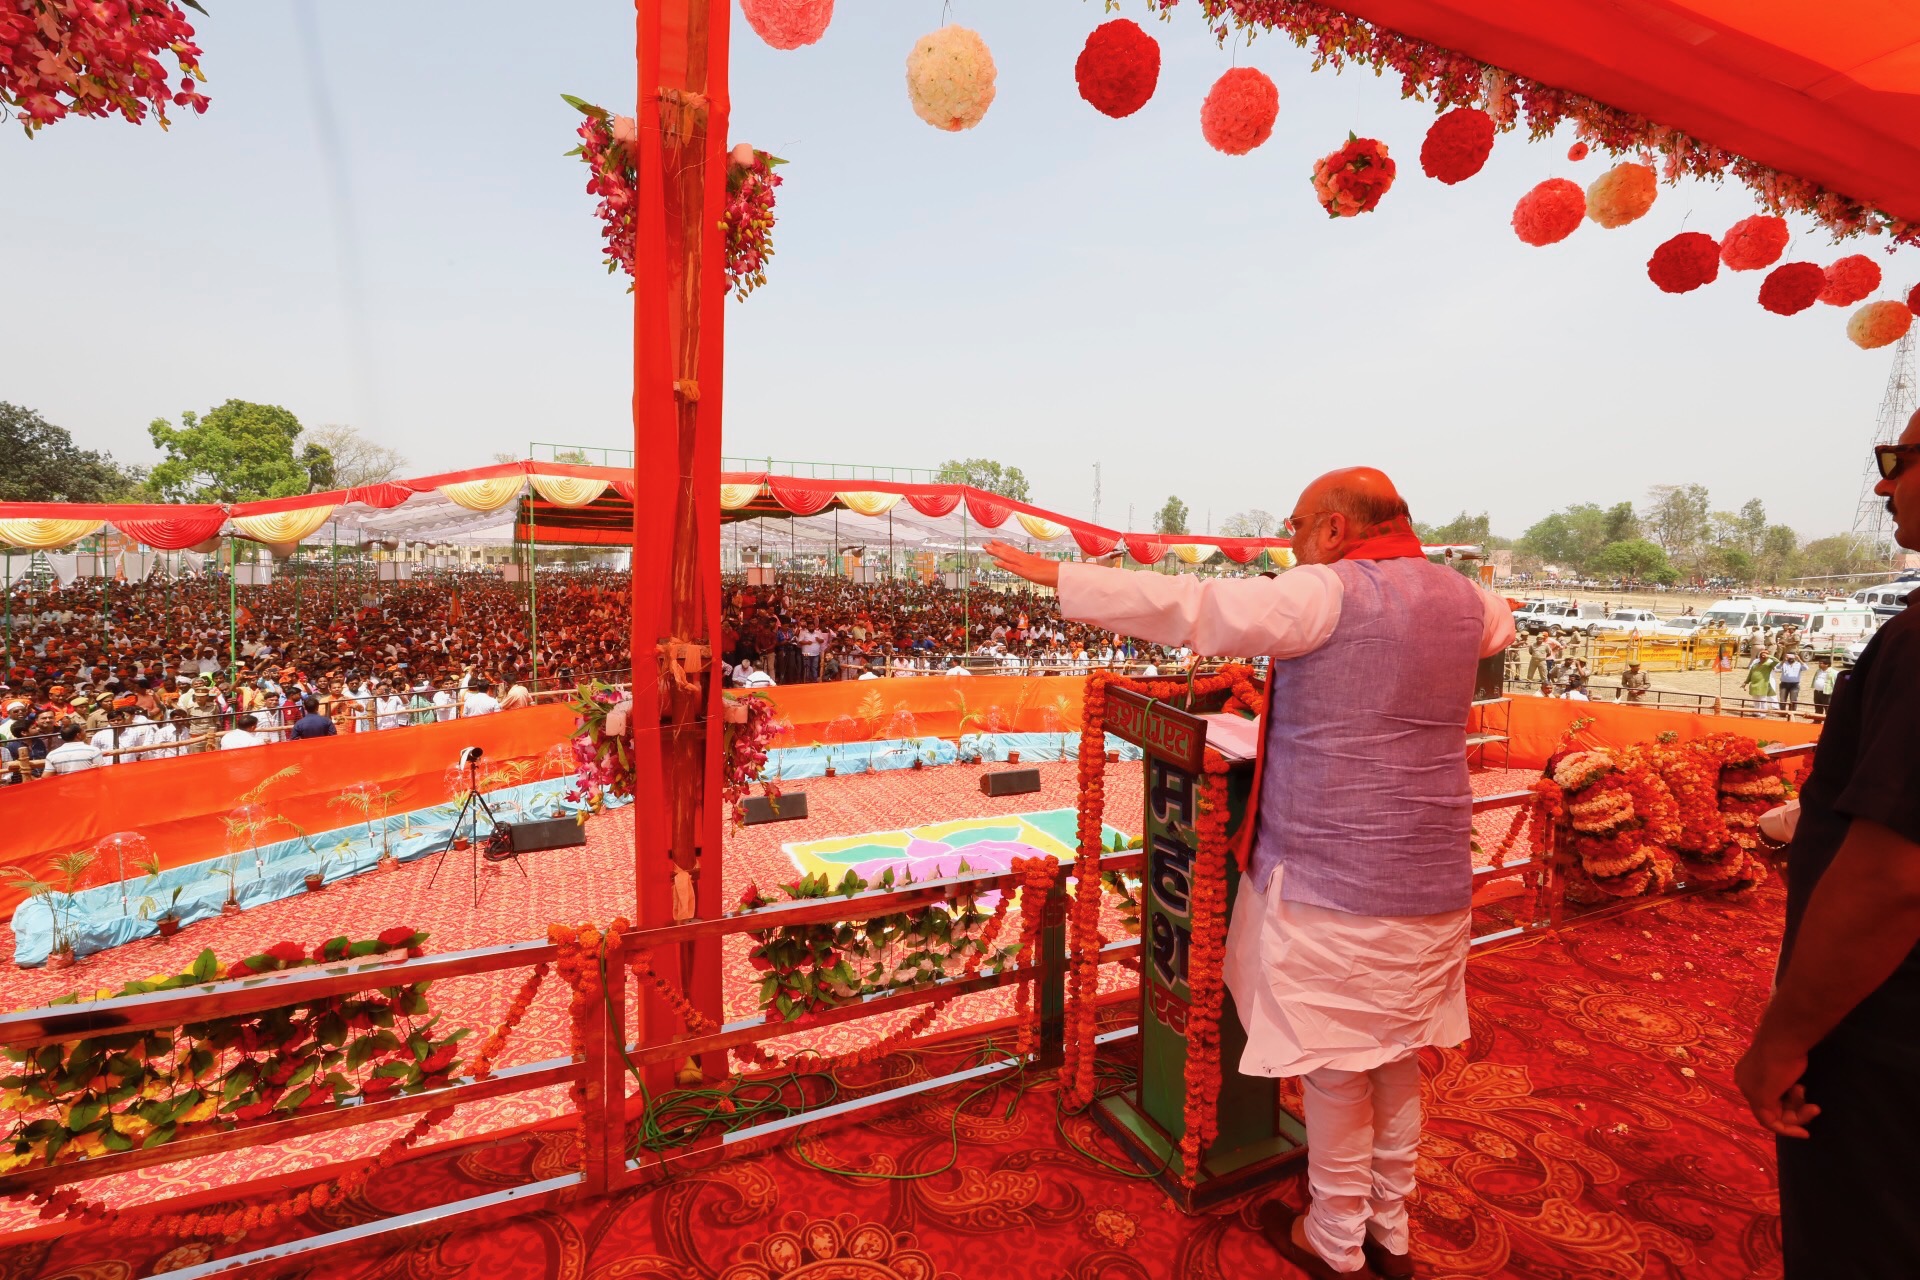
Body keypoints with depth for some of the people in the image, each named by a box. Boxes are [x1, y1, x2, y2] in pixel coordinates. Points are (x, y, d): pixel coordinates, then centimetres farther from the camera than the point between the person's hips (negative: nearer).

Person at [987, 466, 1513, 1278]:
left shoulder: (1328, 594, -16)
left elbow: (1187, 607, -22)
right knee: (1396, 1057, 22)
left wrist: (1061, 577, -16)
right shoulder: (1461, 598, 7)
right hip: (1430, 882, 8)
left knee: (1333, 1065, 10)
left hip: (1333, 883, -8)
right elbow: (1502, 624, 32)